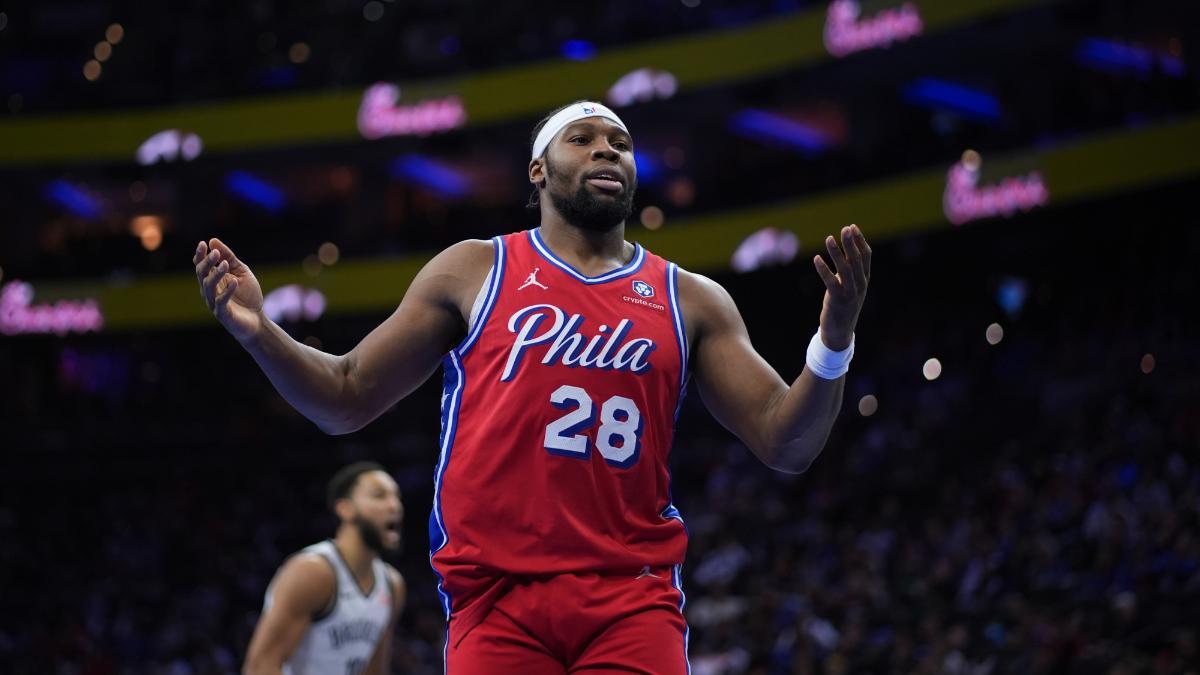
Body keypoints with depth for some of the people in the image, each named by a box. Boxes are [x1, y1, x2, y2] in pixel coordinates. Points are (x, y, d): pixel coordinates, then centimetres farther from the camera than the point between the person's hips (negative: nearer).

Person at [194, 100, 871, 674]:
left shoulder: (690, 302, 13)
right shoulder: (473, 273, 10)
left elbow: (785, 445, 8)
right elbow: (347, 398, 11)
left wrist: (834, 343, -10)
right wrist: (259, 333, -6)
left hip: (631, 599, 1)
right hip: (497, 596, -1)